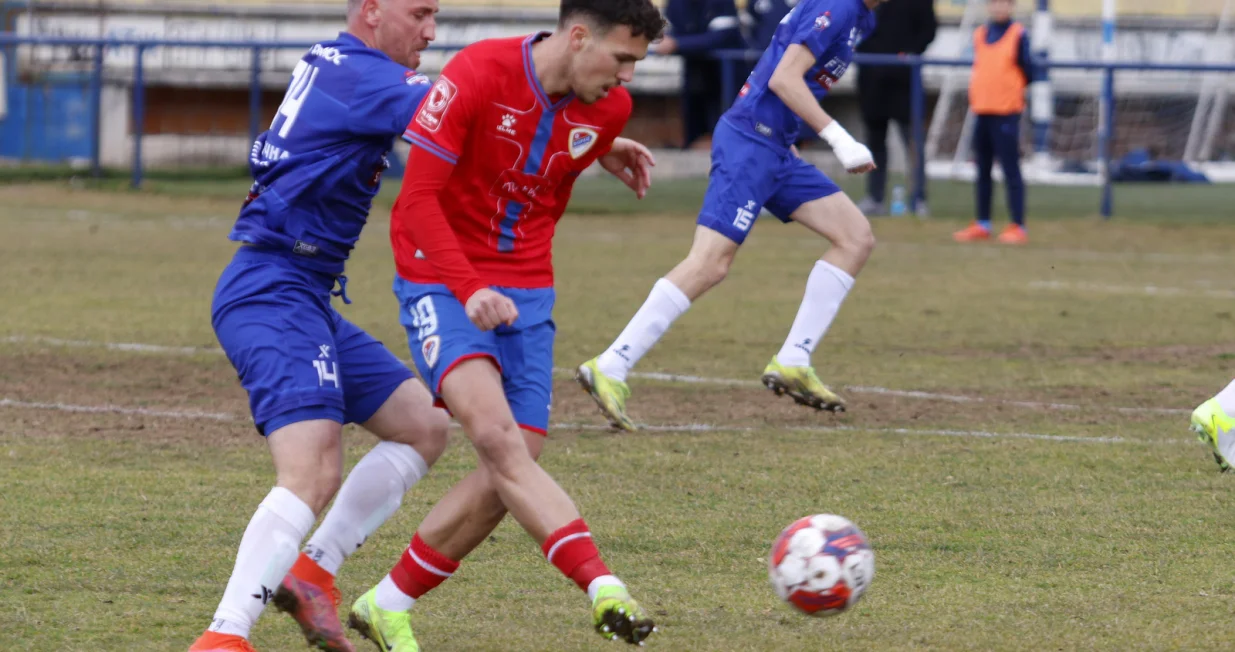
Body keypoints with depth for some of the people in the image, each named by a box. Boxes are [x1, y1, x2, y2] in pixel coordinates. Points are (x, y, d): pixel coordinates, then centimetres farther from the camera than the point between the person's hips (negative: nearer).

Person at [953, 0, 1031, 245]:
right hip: (981, 110, 6)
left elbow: (1027, 73, -2)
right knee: (982, 171, 12)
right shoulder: (980, 34, 13)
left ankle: (1018, 227, -5)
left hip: (1006, 112, -6)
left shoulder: (1018, 34, -4)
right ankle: (982, 225, 20)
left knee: (1011, 170, -6)